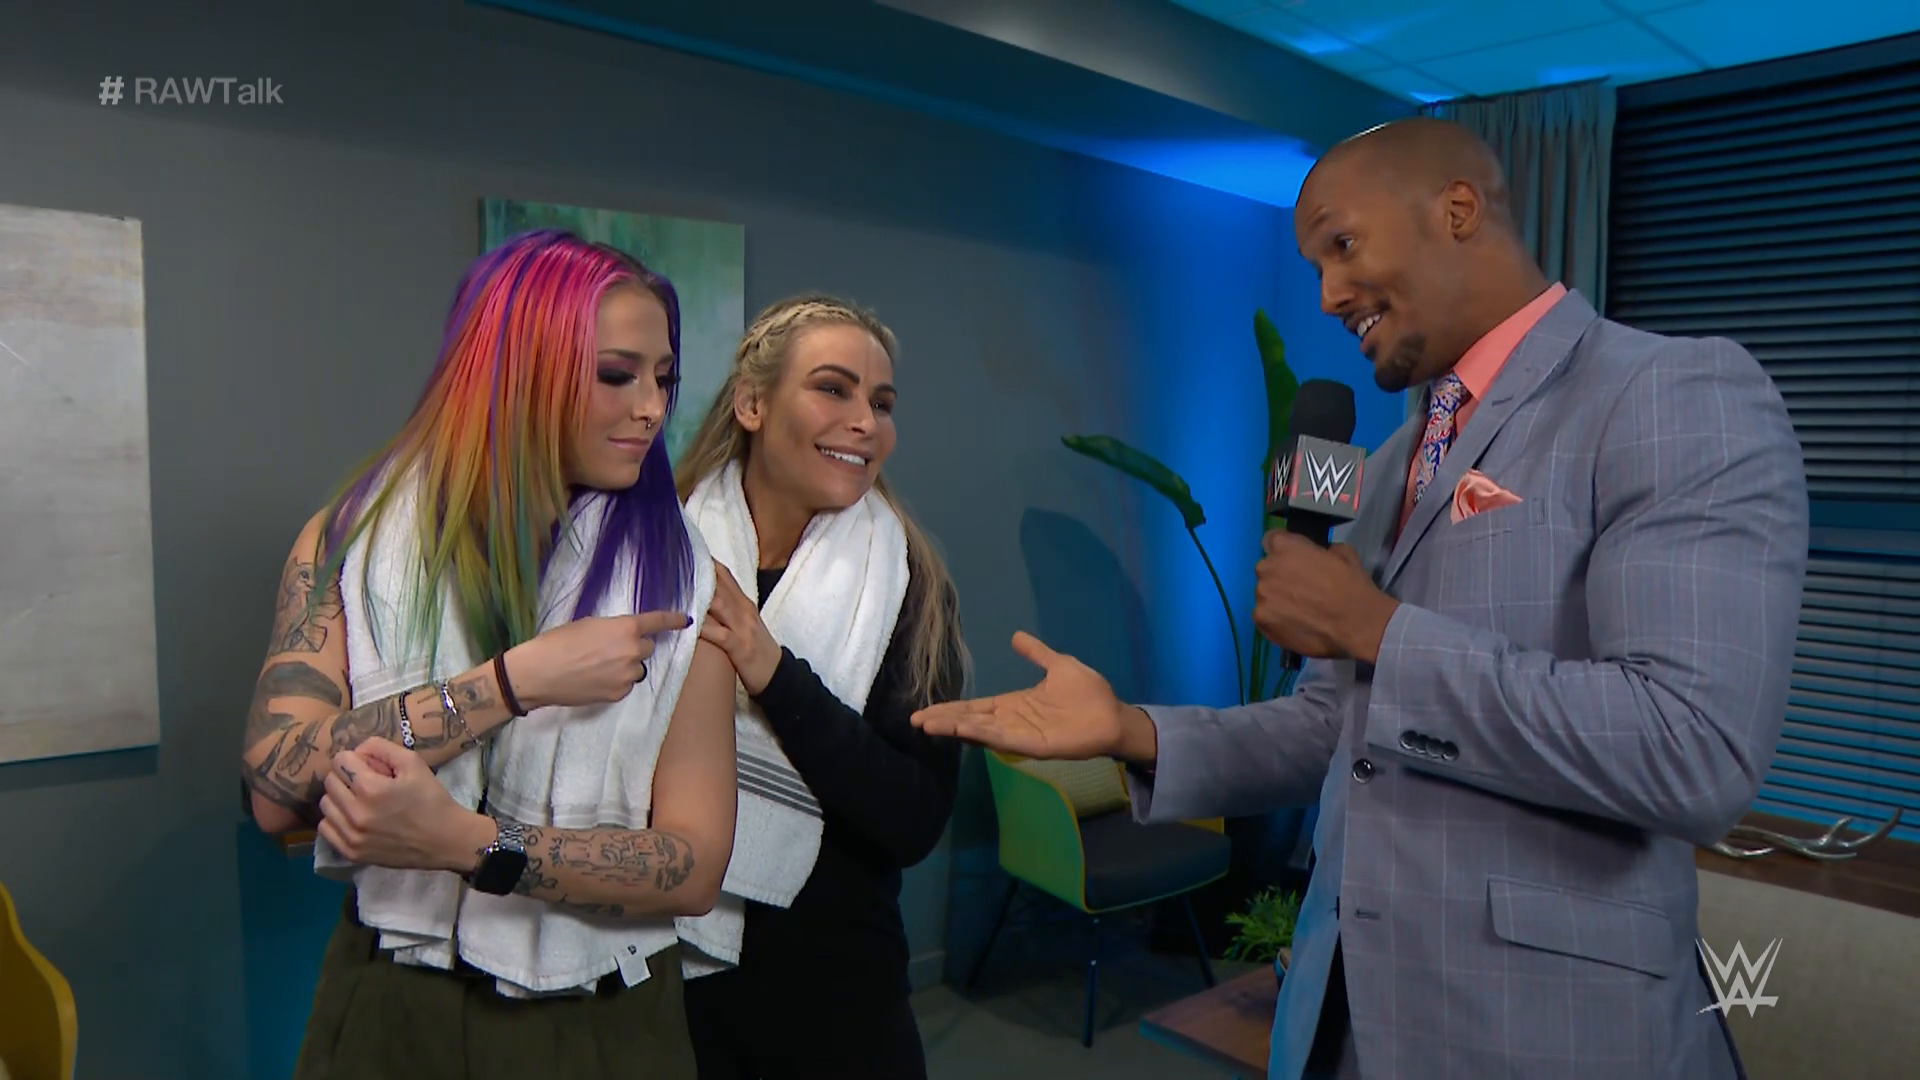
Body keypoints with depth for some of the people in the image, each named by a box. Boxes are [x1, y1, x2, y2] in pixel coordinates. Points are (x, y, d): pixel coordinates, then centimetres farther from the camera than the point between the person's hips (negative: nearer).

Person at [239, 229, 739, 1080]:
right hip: (390, 1010, 1)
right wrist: (517, 679, -22)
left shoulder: (679, 580, -9)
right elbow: (276, 785, -17)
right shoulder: (356, 538, -5)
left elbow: (696, 865, -13)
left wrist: (465, 841, -24)